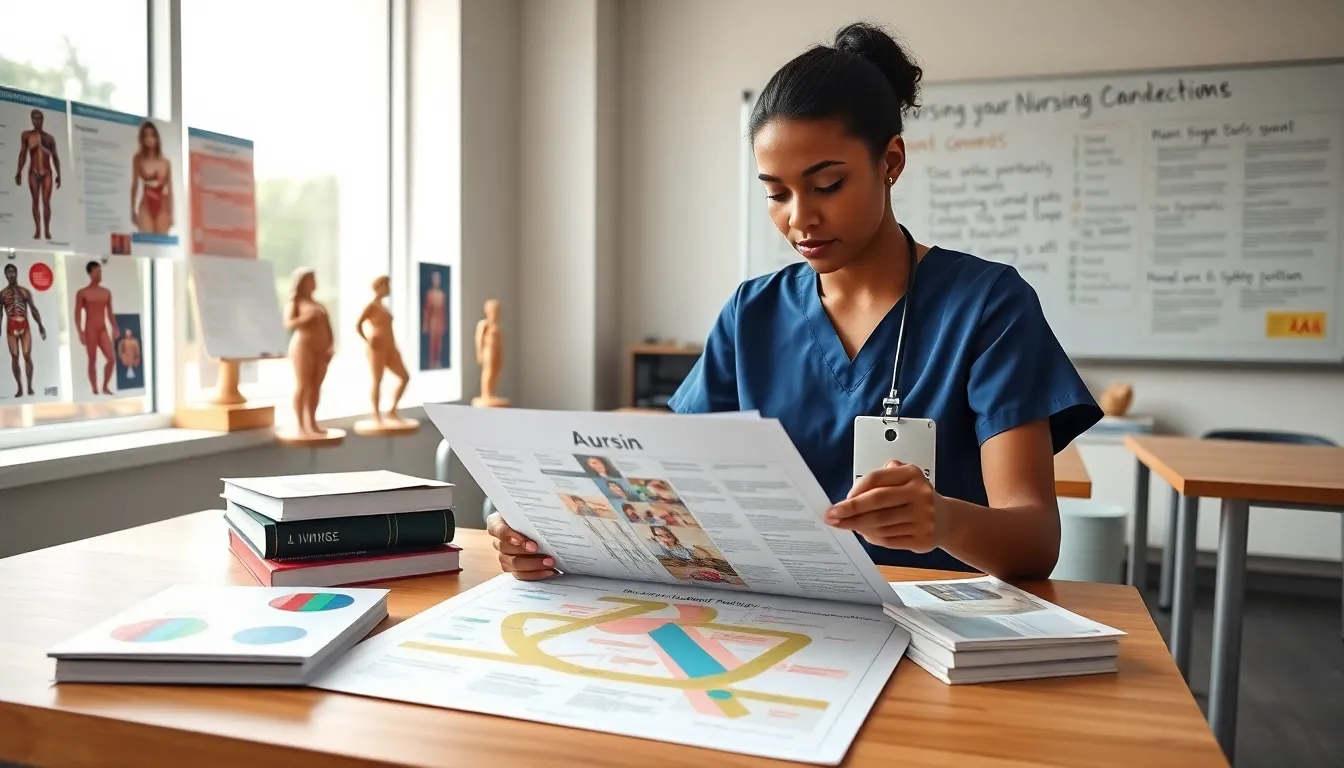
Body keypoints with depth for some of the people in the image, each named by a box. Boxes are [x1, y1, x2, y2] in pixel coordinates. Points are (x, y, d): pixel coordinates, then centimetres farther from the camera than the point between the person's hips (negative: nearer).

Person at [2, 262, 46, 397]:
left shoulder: (25, 291, 9)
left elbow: (33, 309, 9)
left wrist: (40, 325, 2)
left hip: (24, 326, 0)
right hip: (11, 327, 0)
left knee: (27, 356, -8)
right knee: (14, 357, -1)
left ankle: (30, 386, -3)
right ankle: (19, 387, 4)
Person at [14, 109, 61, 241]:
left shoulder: (50, 137, 10)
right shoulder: (26, 135, 6)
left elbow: (55, 157, 11)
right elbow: (23, 153, 0)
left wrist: (58, 174, 6)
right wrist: (19, 172, -7)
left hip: (47, 173, 1)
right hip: (33, 172, 0)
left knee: (46, 201, -5)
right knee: (35, 201, 0)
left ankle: (47, 230, -5)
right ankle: (37, 230, -1)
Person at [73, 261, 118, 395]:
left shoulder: (106, 292, 11)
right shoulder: (82, 293, -2)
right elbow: (77, 314, -4)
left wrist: (115, 328, 7)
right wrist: (80, 332, -12)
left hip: (103, 330, 4)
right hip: (90, 330, -4)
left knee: (111, 359, -6)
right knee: (93, 361, 0)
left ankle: (105, 387, 9)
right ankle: (95, 390, 7)